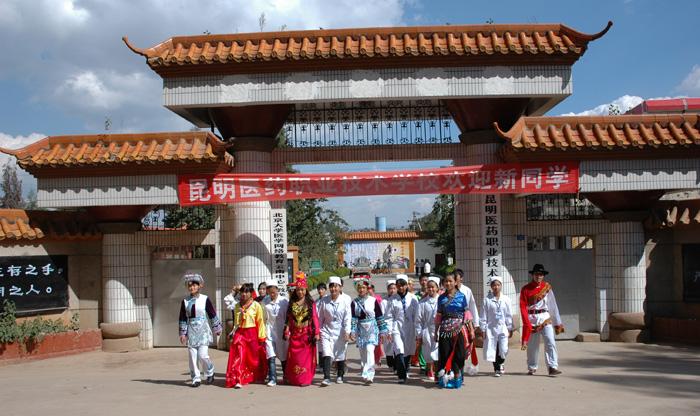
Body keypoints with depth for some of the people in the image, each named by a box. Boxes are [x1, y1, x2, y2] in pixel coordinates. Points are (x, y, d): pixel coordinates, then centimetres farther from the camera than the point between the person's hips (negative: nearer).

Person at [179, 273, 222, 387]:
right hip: (191, 331, 3)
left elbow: (212, 315, 4)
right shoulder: (185, 301, 4)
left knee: (203, 355, -9)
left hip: (203, 330, -3)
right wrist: (183, 333, 7)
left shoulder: (205, 299, -2)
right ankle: (196, 378, 14)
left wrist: (217, 329, 8)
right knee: (192, 356, 2)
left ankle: (210, 373, 16)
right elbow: (182, 318, 9)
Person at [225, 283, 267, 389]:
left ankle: (258, 377, 31)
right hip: (240, 333, 3)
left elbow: (260, 322, -4)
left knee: (255, 356, 10)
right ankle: (238, 380, -7)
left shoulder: (256, 305, -5)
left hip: (252, 333, -3)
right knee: (238, 357, -8)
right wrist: (233, 333, 16)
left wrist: (261, 336, -5)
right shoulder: (237, 306, 8)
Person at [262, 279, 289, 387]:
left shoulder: (284, 301, -4)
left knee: (283, 356, 8)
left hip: (282, 331, -1)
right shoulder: (264, 302, 4)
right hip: (269, 331, 1)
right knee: (271, 356, -7)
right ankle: (272, 379, -5)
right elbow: (263, 318, 11)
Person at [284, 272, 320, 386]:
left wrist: (316, 333, -8)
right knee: (294, 357, 4)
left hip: (307, 334, -3)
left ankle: (306, 379, 7)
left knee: (306, 357, -1)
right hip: (295, 334, 3)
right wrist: (287, 332, 5)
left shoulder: (310, 303, -1)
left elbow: (315, 318, -4)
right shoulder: (292, 303, 8)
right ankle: (293, 379, 16)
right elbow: (289, 318, 9)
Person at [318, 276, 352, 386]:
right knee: (326, 354, -13)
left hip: (340, 332, 0)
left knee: (340, 355, 11)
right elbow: (320, 317, 6)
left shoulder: (344, 301, -5)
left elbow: (347, 318, -6)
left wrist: (347, 332, -14)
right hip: (327, 331, 0)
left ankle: (340, 376, 30)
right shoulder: (324, 301, -1)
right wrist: (318, 330, 6)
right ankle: (326, 378, -13)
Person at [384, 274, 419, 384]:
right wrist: (389, 331, -5)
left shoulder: (413, 298, 2)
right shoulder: (392, 299, 0)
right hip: (397, 328, -2)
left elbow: (416, 316, 5)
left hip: (409, 328, 2)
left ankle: (405, 371, 34)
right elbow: (389, 317, 2)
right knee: (399, 351, -14)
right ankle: (401, 376, -10)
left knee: (408, 352, 12)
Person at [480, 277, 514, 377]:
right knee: (493, 349, 3)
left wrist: (510, 329, 8)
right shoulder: (487, 299, -2)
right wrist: (483, 329, -1)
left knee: (503, 349, -6)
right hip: (491, 328, -1)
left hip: (503, 328, 1)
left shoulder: (506, 299, 3)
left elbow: (509, 315, 8)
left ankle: (501, 363, 23)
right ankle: (496, 369, 20)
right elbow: (484, 315, 1)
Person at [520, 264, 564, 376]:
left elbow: (553, 305, 6)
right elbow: (523, 307, -4)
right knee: (532, 345, 6)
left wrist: (557, 322, 6)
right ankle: (531, 368, 21)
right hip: (532, 319, -1)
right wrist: (527, 323, -14)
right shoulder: (526, 289, -1)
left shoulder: (547, 287, 5)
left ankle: (553, 367, -13)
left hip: (545, 318, 1)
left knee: (550, 342, -12)